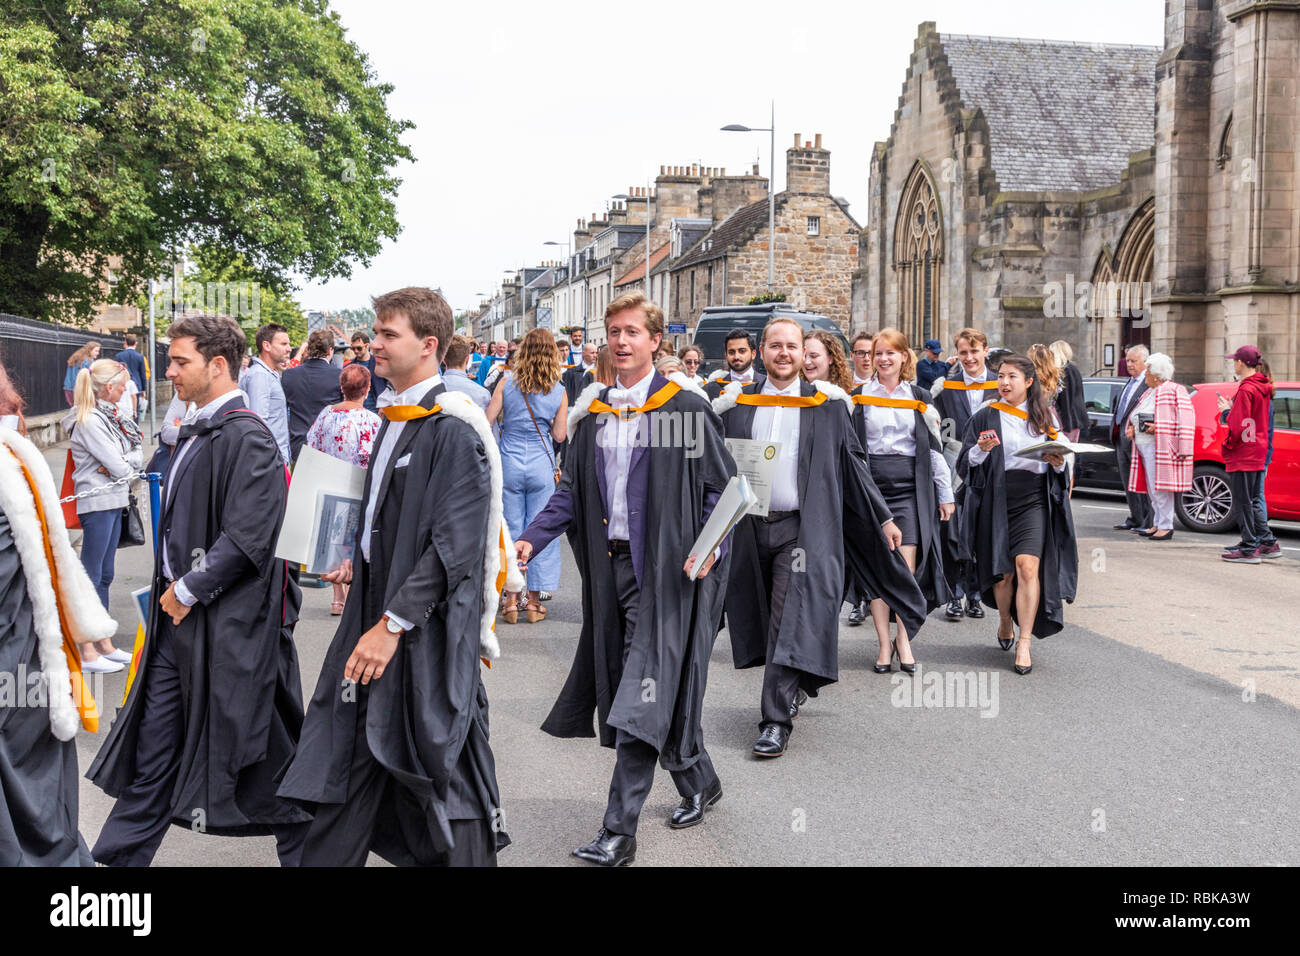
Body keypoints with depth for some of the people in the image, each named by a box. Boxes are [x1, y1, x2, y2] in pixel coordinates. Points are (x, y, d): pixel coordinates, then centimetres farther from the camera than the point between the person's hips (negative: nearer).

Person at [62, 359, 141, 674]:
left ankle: (105, 645, 23)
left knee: (104, 575, 15)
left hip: (114, 501, 9)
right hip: (97, 502, -9)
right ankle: (86, 652, 3)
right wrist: (128, 463, 2)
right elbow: (119, 467, -18)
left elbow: (138, 456, 10)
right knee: (91, 575, -3)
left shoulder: (112, 416, 12)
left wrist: (122, 463, -10)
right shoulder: (90, 421, -16)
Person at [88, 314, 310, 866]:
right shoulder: (197, 433, 12)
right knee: (153, 746, 12)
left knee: (255, 750, 4)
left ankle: (302, 850, 22)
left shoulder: (247, 439, -16)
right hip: (181, 614, 9)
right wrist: (172, 587, 10)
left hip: (230, 624, -9)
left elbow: (248, 538, -22)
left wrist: (190, 591, -16)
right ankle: (116, 860, 19)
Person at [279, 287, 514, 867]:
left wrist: (393, 624, -22)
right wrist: (359, 563, 11)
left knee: (439, 772, 2)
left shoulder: (452, 431, -17)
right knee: (352, 756, 12)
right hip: (378, 616, 9)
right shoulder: (393, 421, 13)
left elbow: (454, 544, -22)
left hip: (428, 633, -9)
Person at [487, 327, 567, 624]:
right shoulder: (558, 391, -3)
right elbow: (559, 435, -2)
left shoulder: (507, 381, -4)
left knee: (511, 530, 7)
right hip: (542, 465, 0)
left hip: (509, 463, 0)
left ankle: (511, 600, 9)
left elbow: (487, 421, -5)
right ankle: (533, 602, 10)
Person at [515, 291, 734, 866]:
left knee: (642, 698, -8)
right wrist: (534, 538, -2)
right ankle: (698, 782, 36)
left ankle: (618, 833, -5)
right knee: (660, 690, 14)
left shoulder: (686, 407, -6)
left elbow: (721, 487, -5)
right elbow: (573, 489, 12)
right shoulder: (592, 412, 10)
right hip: (609, 563, 6)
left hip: (662, 567, -6)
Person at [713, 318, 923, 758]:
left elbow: (852, 466, 7)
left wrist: (883, 518, 6)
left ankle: (776, 721, -8)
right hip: (750, 527, 3)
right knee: (765, 620, 11)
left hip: (802, 528, -3)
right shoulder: (738, 403, 8)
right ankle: (789, 693, 32)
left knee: (792, 623, -9)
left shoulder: (826, 404, 2)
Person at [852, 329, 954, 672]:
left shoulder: (920, 399, 11)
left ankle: (903, 639, 2)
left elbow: (934, 447, 11)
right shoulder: (859, 398, 8)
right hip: (871, 486, 0)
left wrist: (945, 494, 8)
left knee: (906, 568, -10)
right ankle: (884, 644, 5)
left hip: (910, 489, 0)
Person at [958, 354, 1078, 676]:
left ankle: (1024, 643, -13)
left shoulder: (1045, 417, 11)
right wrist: (981, 449, -18)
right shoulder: (986, 417, 6)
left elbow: (1060, 462, 16)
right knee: (1002, 572, 4)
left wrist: (1059, 462, -7)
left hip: (1033, 501, 0)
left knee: (1027, 565, -15)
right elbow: (964, 464, 2)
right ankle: (1005, 623, 34)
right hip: (996, 500, 0)